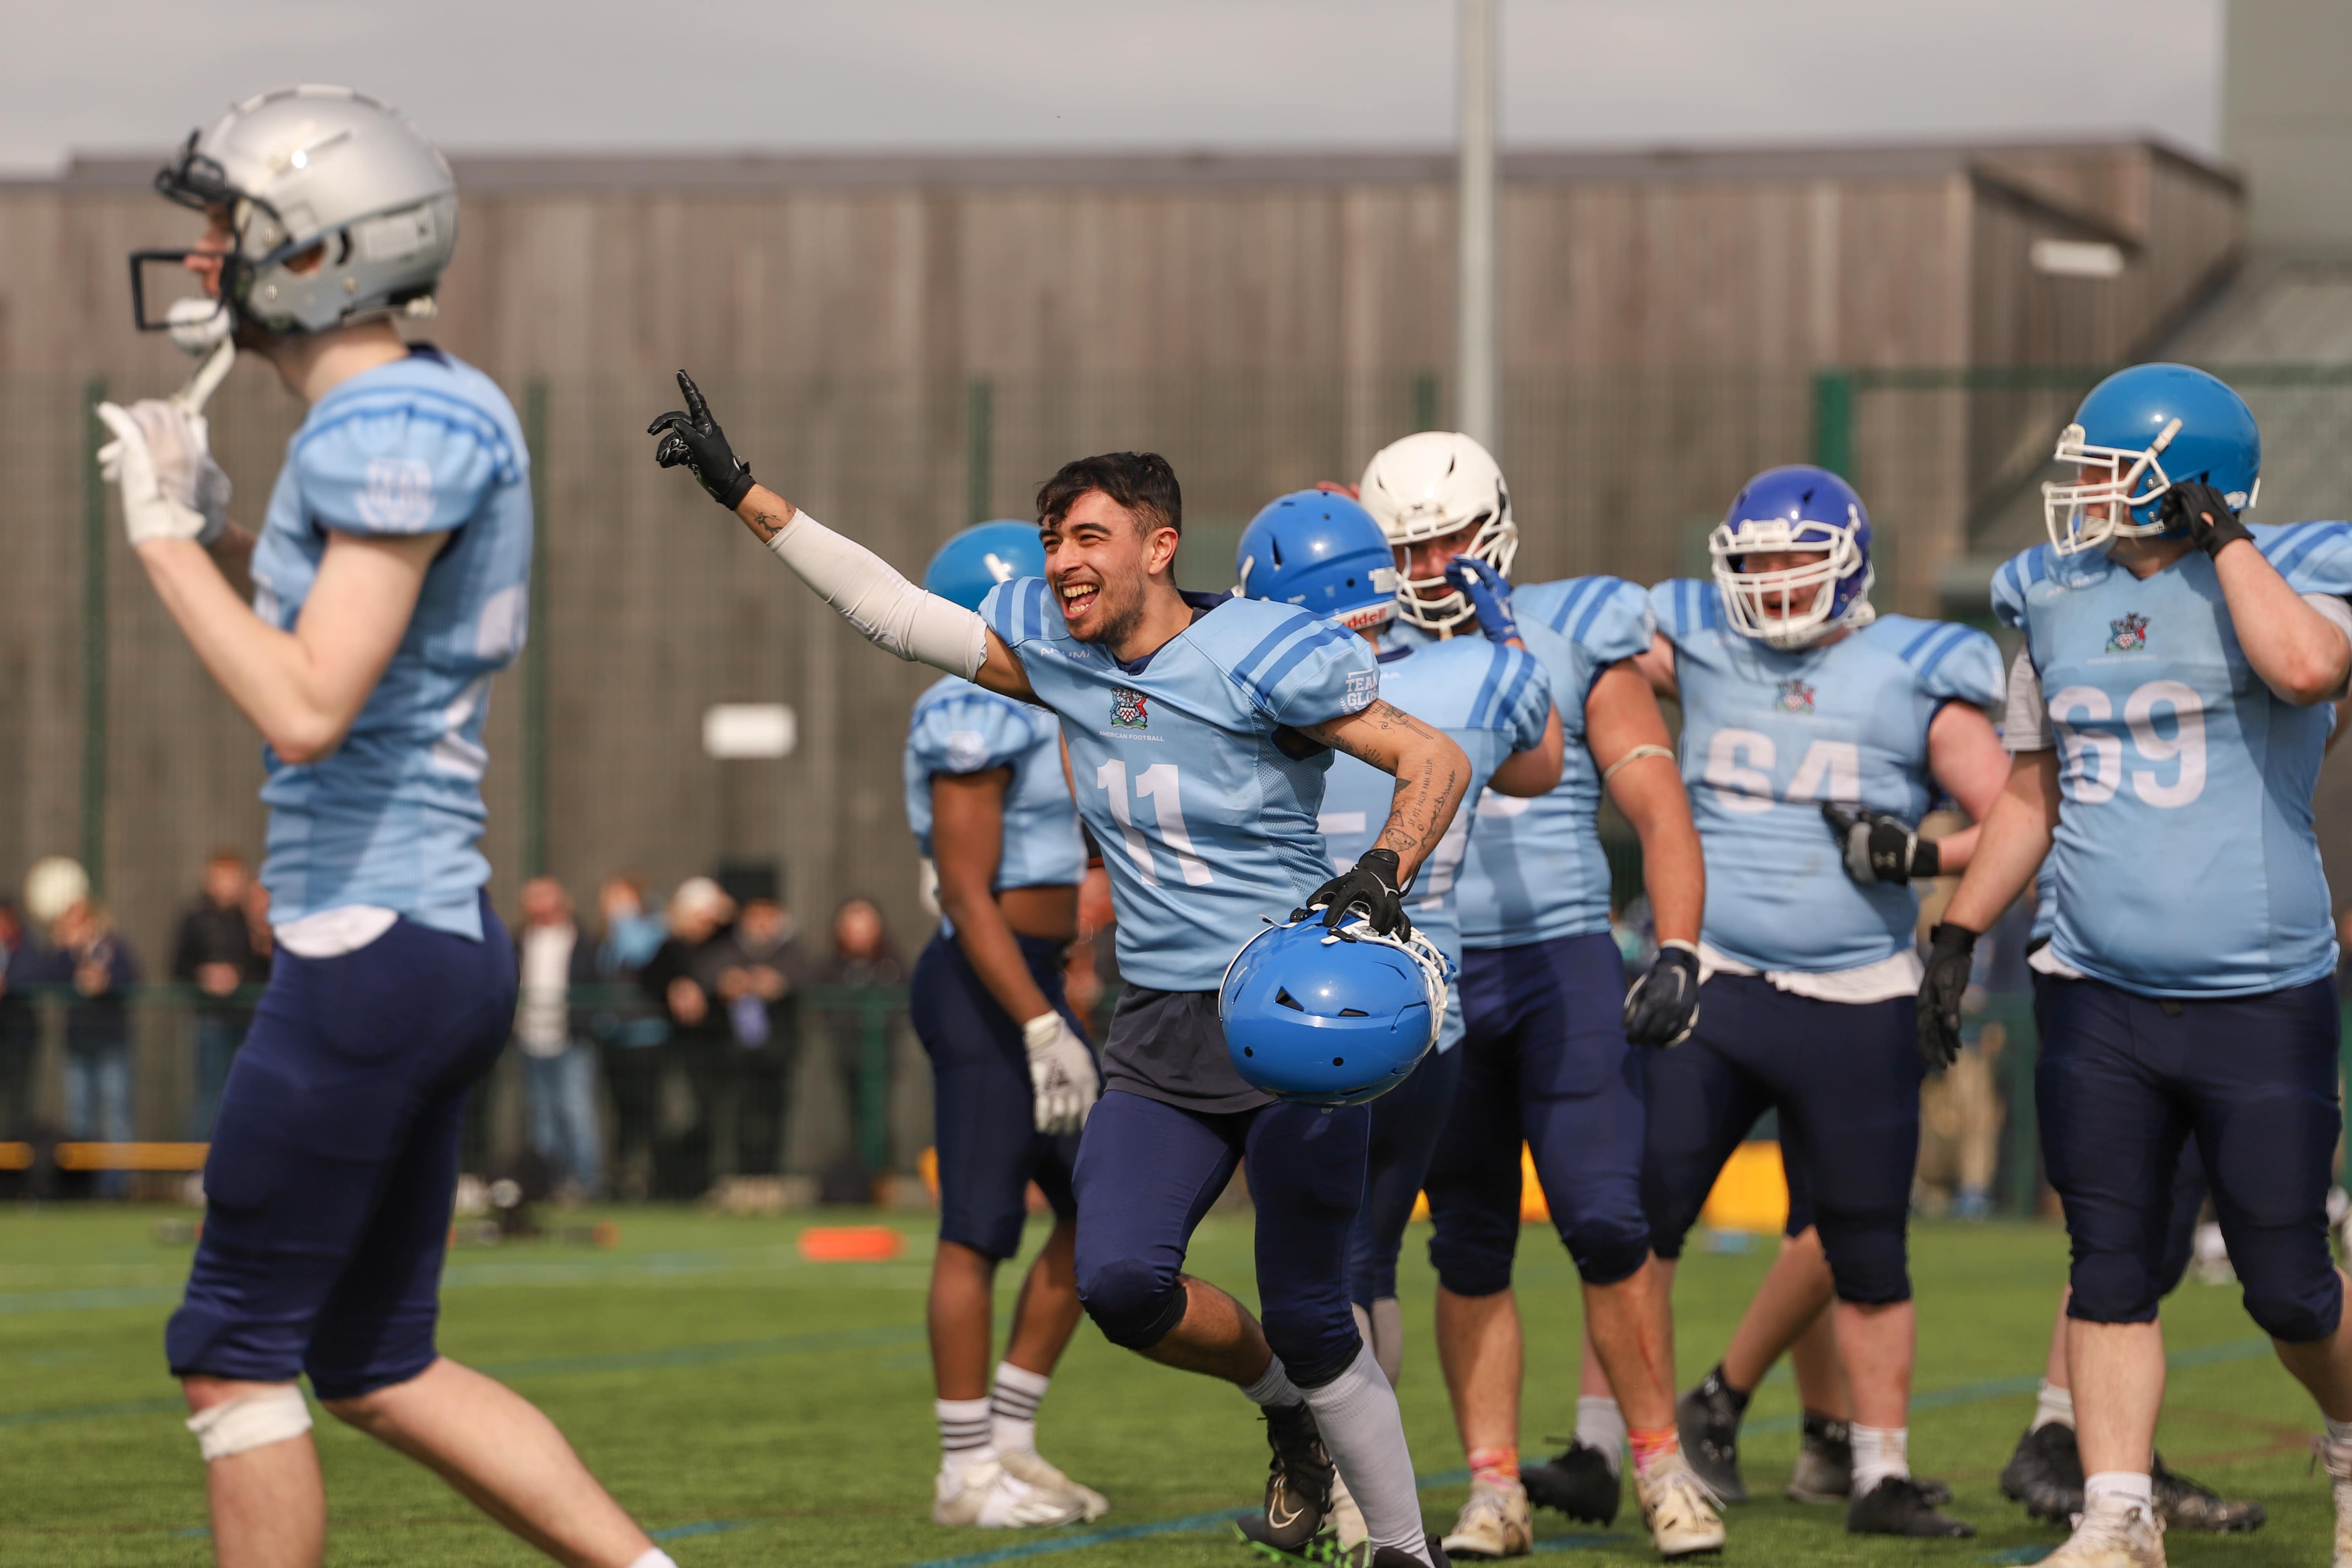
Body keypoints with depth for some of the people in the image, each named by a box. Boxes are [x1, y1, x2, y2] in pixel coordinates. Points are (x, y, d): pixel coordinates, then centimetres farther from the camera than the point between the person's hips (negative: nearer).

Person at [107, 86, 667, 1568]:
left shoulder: (394, 430, -17)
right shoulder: (430, 413, 13)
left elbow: (307, 712, -23)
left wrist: (166, 535, -14)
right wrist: (217, 518, 14)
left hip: (371, 947, -10)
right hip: (438, 936, 10)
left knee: (237, 1355, 0)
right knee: (378, 1363, 15)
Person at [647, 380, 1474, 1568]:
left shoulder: (1258, 657, -13)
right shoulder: (1054, 643, 5)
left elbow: (1436, 760, -10)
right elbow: (893, 612, 14)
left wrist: (1383, 873, -27)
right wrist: (744, 494, 12)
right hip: (1159, 1031, 5)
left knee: (1308, 1321, -4)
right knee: (1121, 1281, -15)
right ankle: (1285, 1406, 15)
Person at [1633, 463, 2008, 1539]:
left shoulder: (1915, 684, -2)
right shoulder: (1698, 651, 5)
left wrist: (1925, 855, -16)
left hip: (1854, 1006, -1)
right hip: (1709, 990, 1)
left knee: (1869, 1255, 6)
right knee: (1638, 1214, -6)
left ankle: (1883, 1474, 18)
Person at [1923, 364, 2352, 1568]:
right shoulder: (2060, 605, 9)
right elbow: (2031, 796, 19)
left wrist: (2223, 536, -21)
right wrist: (1959, 931, 14)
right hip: (2101, 1003, 4)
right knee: (2109, 1271, 1)